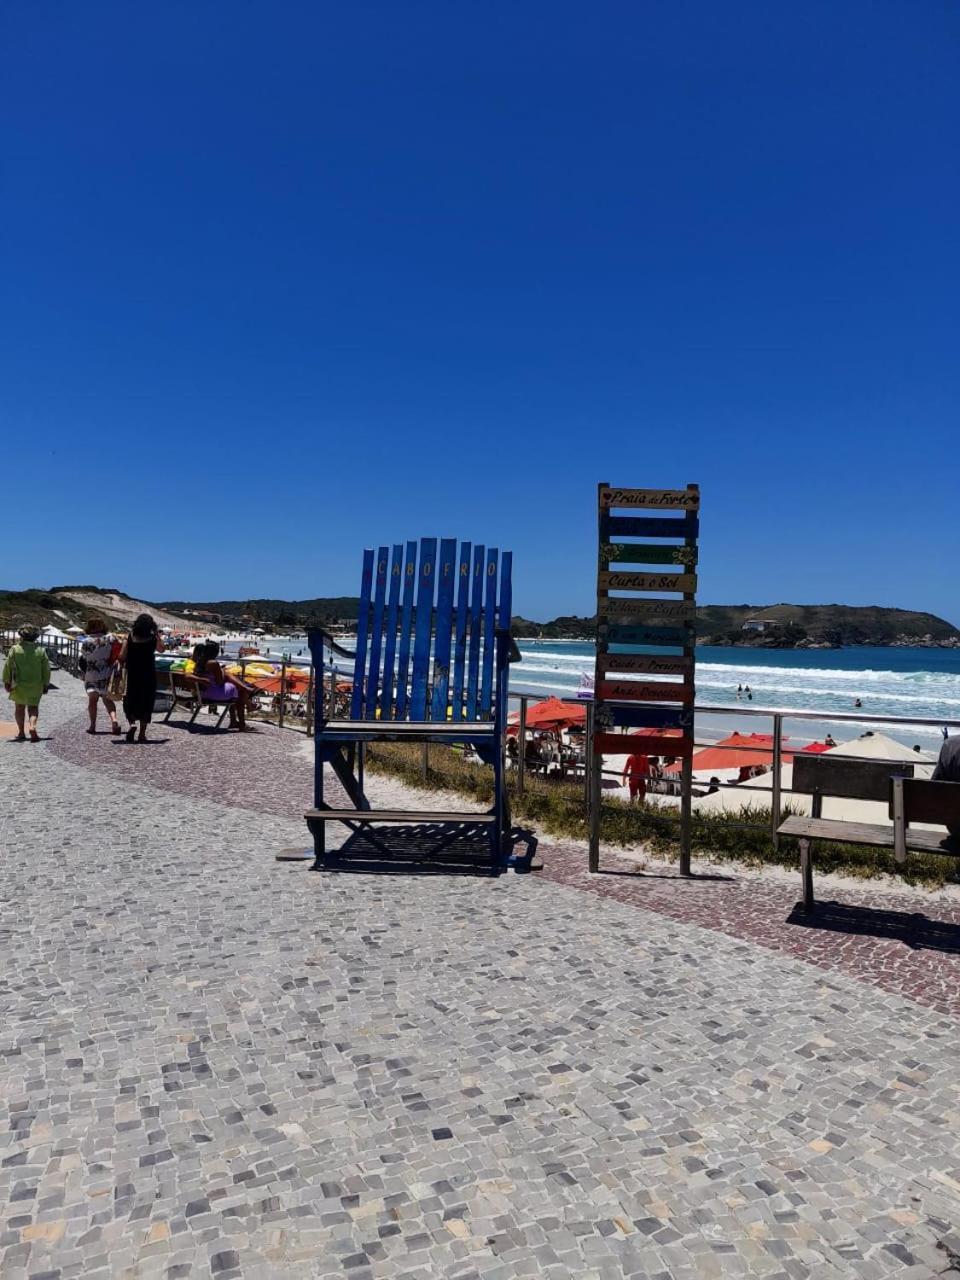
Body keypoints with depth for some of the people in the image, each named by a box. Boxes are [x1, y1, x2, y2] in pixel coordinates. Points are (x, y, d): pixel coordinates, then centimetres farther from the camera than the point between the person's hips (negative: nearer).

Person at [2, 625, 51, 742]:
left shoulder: (15, 649, -5)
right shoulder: (40, 651, -1)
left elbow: (8, 666, -6)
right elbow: (46, 669, 1)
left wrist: (7, 681, 1)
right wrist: (46, 684, 9)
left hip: (19, 684, -1)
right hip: (36, 685, 1)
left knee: (19, 707, 15)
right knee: (33, 708, 9)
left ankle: (21, 732, 13)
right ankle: (33, 726, -15)